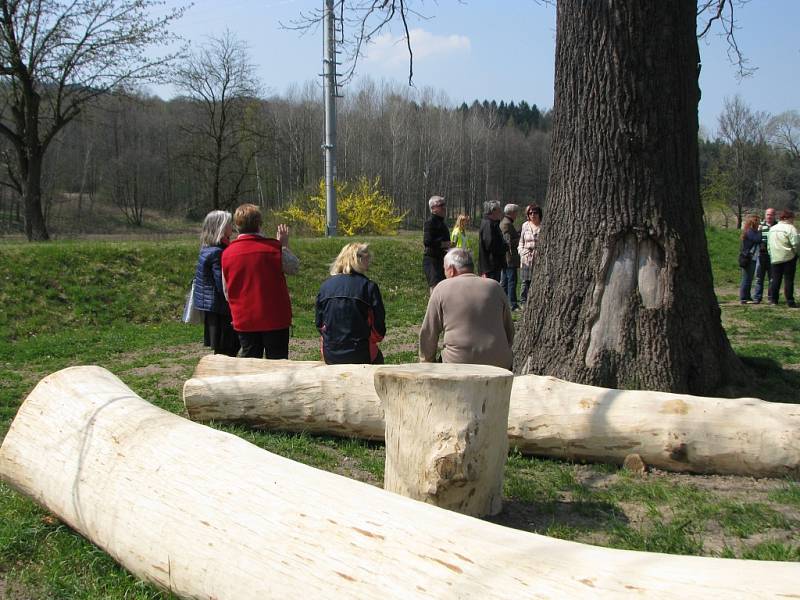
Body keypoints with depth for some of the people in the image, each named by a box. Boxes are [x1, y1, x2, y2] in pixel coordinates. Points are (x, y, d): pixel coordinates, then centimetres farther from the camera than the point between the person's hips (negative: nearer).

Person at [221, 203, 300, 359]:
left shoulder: (227, 253, -2)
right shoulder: (274, 247, -13)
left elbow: (227, 291, 8)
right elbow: (294, 268, 3)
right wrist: (285, 245, 13)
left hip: (244, 321, 3)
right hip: (275, 319, -3)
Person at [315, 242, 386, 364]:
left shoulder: (325, 286, -1)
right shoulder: (369, 286, -11)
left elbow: (319, 324, 4)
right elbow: (379, 328, -8)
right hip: (360, 356, -3)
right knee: (377, 357, 30)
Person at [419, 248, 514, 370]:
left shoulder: (442, 288, 3)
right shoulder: (494, 287, 11)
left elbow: (428, 332, 5)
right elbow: (509, 331, 18)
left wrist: (427, 361, 19)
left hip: (458, 362, -3)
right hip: (499, 364, 3)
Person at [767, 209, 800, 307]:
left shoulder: (772, 229, 14)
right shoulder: (790, 228, -10)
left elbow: (768, 245, 17)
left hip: (775, 258, 6)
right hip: (788, 258, -6)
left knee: (775, 279, 11)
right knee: (789, 280, -2)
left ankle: (773, 299, 12)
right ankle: (790, 301, -1)